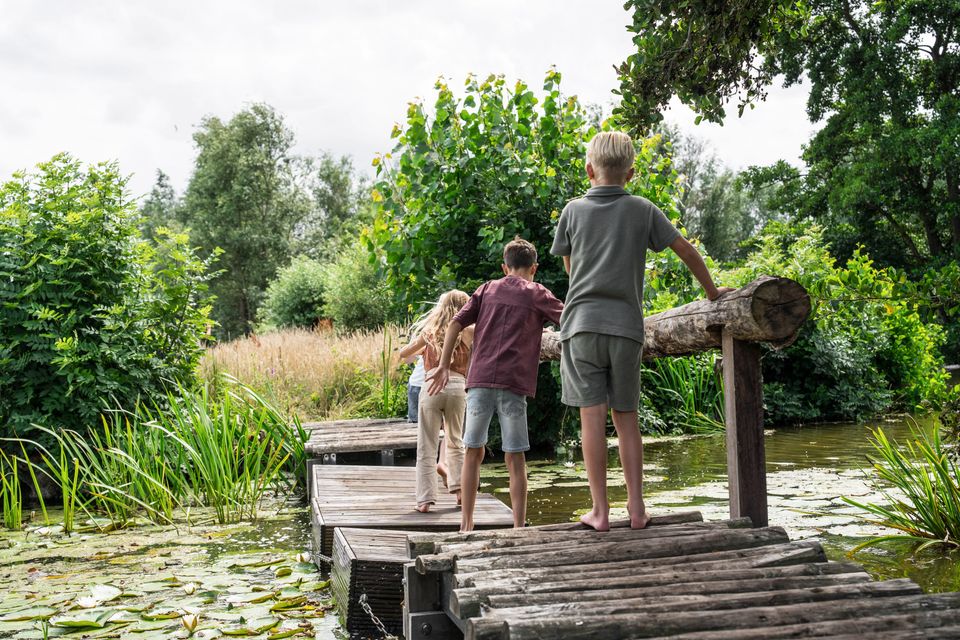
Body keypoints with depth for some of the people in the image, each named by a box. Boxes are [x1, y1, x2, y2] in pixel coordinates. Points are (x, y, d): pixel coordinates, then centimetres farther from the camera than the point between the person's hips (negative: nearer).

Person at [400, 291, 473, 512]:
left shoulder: (430, 331, 10)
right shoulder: (468, 332, 7)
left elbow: (403, 353, 18)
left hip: (432, 387, -1)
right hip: (457, 388, 1)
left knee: (427, 448, 4)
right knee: (455, 442, 21)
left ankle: (425, 499, -2)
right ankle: (459, 489, 14)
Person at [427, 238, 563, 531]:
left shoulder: (487, 289, 17)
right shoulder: (537, 294, 10)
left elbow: (455, 324, 8)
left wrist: (444, 366, 10)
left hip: (479, 380, 2)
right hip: (513, 385, -2)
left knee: (473, 452, 11)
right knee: (515, 458, 3)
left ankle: (466, 524, 14)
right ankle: (519, 527, 5)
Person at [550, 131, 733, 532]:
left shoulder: (573, 210, 5)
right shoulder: (643, 210, 6)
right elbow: (686, 251, 10)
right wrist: (712, 291, 22)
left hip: (582, 322, -1)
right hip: (626, 326, 1)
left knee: (592, 415, -2)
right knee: (626, 417, 8)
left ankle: (599, 511, -2)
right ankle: (636, 508, 8)